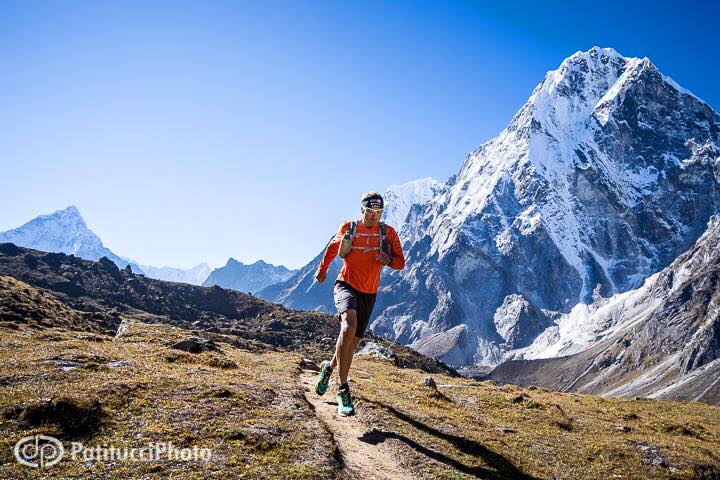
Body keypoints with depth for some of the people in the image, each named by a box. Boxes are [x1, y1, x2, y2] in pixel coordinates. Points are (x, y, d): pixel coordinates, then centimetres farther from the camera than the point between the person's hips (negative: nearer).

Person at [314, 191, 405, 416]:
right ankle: (343, 389, -25)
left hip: (368, 294, 3)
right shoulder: (348, 228, -2)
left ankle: (329, 367, 44)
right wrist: (322, 268, 27)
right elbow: (332, 247, 18)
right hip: (346, 286, -3)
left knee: (353, 341, 11)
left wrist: (388, 259, -20)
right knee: (349, 326, -31)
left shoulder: (388, 232, 0)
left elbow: (400, 262, 2)